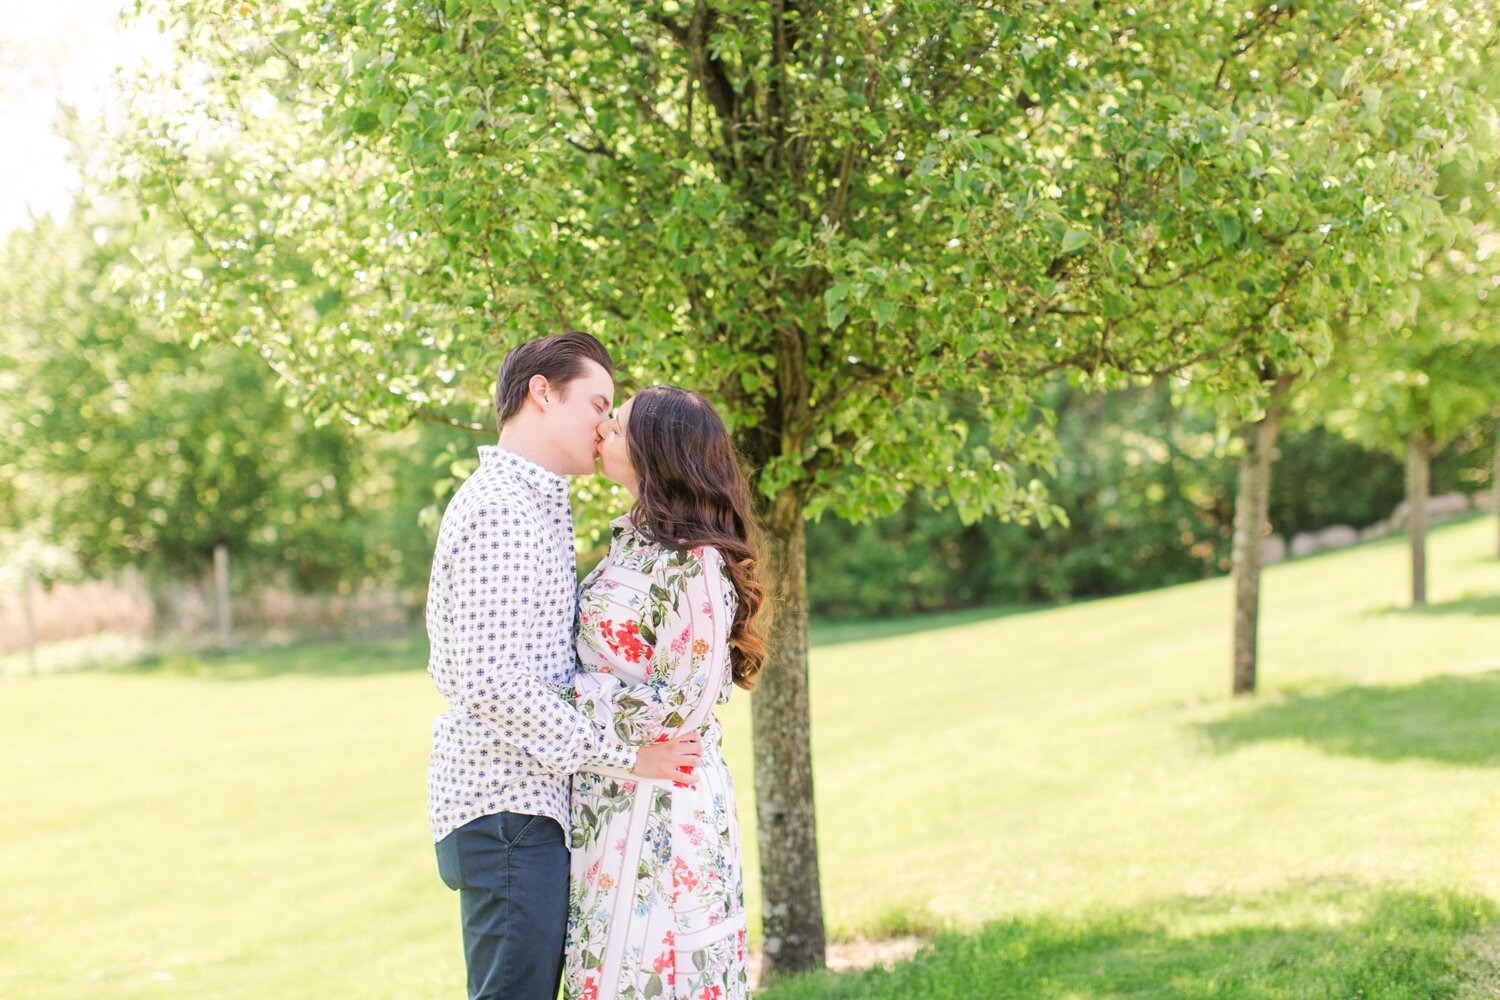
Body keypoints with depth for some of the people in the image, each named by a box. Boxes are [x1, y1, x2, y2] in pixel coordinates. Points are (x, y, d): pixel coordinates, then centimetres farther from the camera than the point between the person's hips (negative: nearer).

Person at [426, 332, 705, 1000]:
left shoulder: (535, 506, 21)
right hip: (508, 804, -10)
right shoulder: (499, 509, -14)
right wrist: (625, 755, -17)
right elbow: (495, 681, -22)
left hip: (530, 800, 10)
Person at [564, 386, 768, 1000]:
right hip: (607, 803, 9)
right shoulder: (634, 541, 10)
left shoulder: (692, 561, -16)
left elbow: (683, 706, -18)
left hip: (658, 807, -9)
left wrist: (573, 695, -14)